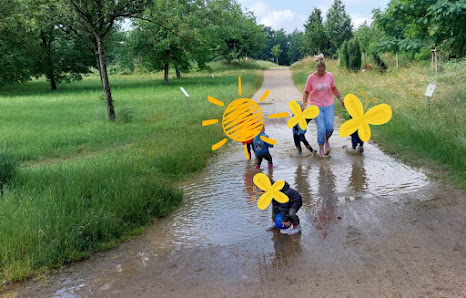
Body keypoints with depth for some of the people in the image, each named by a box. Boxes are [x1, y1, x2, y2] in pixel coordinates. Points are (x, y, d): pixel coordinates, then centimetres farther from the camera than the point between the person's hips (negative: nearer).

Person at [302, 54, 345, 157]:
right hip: (316, 106, -2)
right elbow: (306, 92, 0)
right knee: (321, 128, -8)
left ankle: (326, 140, 28)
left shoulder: (330, 75, -3)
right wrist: (304, 105, -7)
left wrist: (341, 99, 13)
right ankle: (321, 149, 11)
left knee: (330, 128, -5)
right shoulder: (311, 77, -8)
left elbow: (334, 89, 12)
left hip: (328, 105, 2)